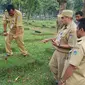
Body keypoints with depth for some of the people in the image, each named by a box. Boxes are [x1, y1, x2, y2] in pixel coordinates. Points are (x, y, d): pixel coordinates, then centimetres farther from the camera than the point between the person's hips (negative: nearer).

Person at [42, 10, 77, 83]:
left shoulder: (73, 29, -26)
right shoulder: (65, 26, 4)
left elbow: (71, 46, -28)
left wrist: (58, 45, -32)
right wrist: (49, 39, 13)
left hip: (64, 54, -10)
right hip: (58, 51, 10)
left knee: (61, 71, 10)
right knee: (52, 65, 25)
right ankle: (58, 79, 45)